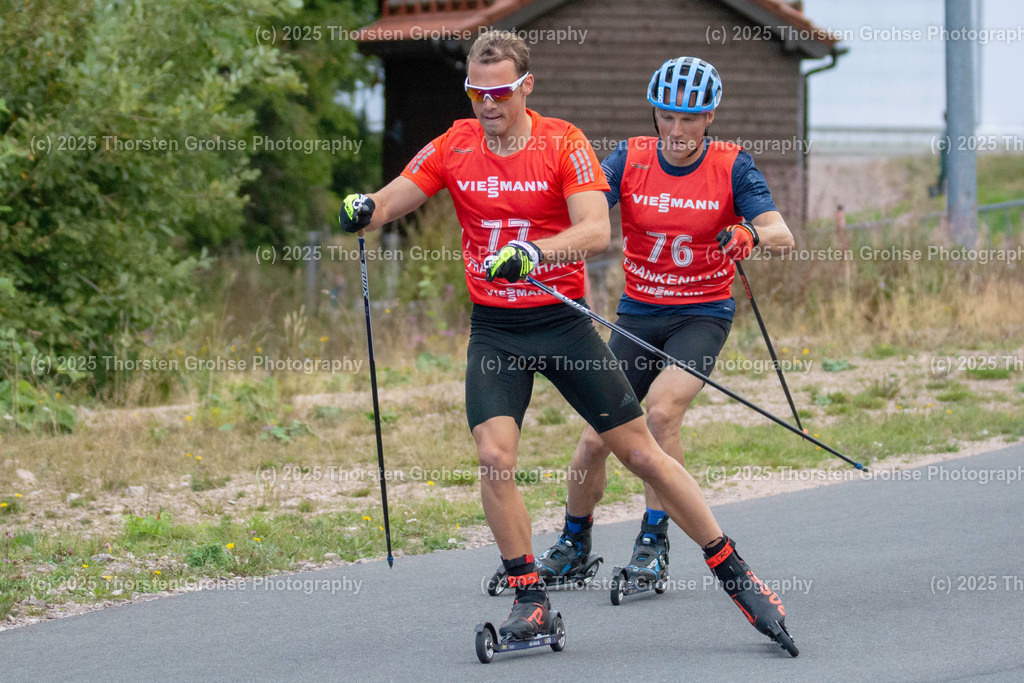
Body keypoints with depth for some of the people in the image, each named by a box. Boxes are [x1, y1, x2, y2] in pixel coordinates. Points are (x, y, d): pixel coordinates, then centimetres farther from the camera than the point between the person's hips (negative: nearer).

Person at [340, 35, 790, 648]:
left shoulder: (563, 143, -9)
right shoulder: (455, 148, 0)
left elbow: (596, 232, -21)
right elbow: (389, 203, -1)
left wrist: (535, 252, -38)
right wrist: (362, 210, -25)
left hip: (562, 321, -2)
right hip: (494, 330, 2)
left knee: (642, 454, -1)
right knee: (495, 457, -17)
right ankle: (531, 599, -4)